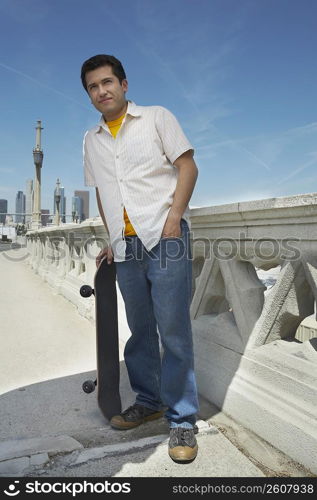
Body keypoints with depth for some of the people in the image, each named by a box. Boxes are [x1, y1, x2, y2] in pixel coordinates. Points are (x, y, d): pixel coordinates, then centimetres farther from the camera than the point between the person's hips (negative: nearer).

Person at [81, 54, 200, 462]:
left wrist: (174, 217, -12)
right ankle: (149, 401, 28)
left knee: (174, 329, -6)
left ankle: (182, 420, 6)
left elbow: (188, 167, 0)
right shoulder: (91, 140, 20)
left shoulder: (157, 118, 8)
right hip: (125, 245, 5)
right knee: (139, 329, 11)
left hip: (164, 238, -4)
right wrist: (111, 239, 14)